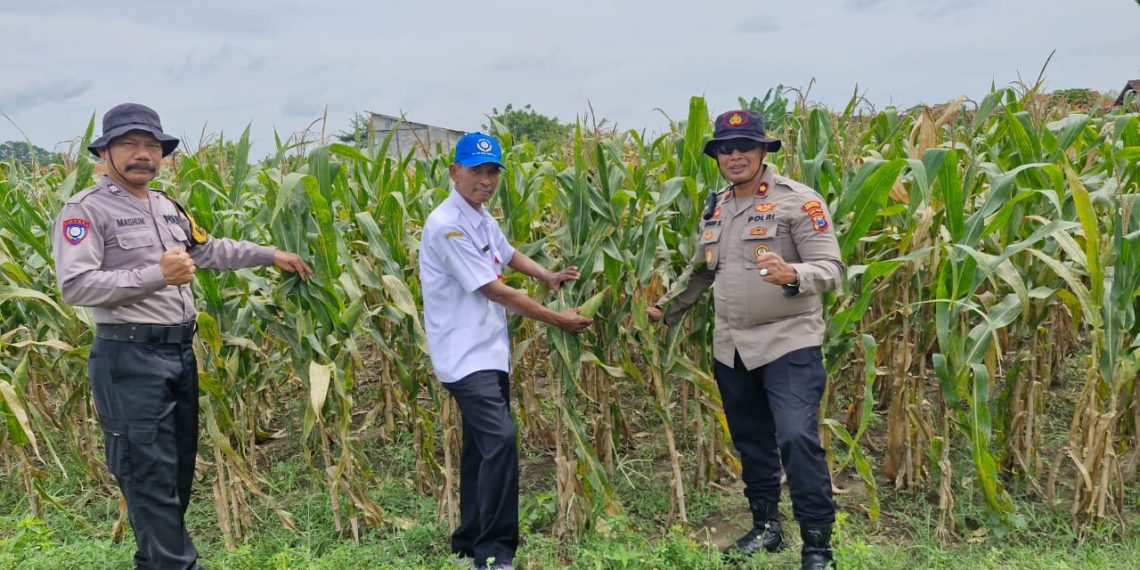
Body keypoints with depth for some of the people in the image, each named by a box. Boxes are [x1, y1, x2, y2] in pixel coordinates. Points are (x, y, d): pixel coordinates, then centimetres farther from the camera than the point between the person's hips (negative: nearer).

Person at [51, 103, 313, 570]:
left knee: (179, 469, 16)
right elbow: (75, 286, -19)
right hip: (129, 358, -8)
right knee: (150, 476, -4)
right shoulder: (86, 210, -10)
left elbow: (209, 250, 28)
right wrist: (156, 275, -23)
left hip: (180, 352, 8)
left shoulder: (168, 207, 15)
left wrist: (270, 255, 27)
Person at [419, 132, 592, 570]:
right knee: (500, 440, -20)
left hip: (489, 351, 10)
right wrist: (557, 319, -13)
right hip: (466, 356, -10)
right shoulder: (448, 225, -19)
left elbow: (508, 254, 29)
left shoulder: (482, 216, 10)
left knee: (483, 447, 14)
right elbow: (495, 290, -19)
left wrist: (548, 276, 10)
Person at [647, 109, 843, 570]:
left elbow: (831, 269, -16)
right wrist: (668, 306, 24)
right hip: (730, 346, 7)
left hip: (788, 342, -6)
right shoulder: (715, 209, 12)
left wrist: (791, 275, -35)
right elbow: (702, 270, 25)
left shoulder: (798, 200, -9)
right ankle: (765, 526, 33)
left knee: (797, 439, -15)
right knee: (751, 441, 15)